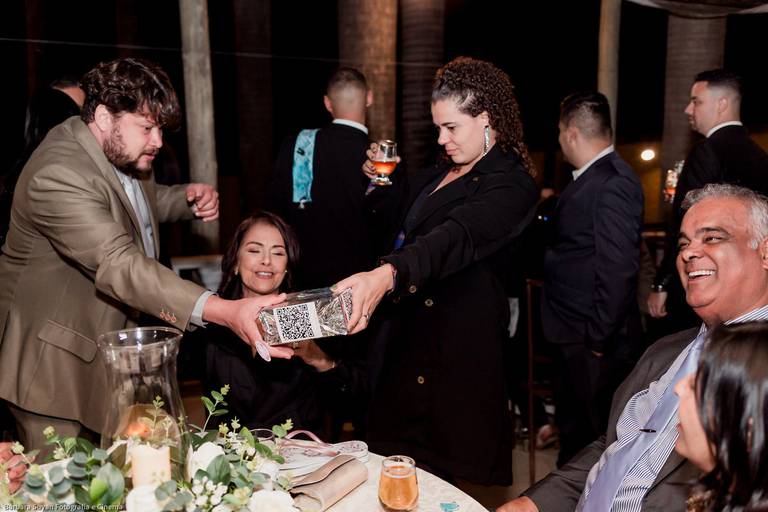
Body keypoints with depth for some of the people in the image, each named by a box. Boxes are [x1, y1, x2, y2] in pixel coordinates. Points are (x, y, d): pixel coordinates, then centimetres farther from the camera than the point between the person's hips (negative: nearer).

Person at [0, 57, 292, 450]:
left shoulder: (122, 152, 1)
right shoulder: (57, 176, -29)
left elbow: (143, 203, 22)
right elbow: (120, 265, -40)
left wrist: (187, 198, -3)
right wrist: (225, 312, -51)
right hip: (56, 367, -8)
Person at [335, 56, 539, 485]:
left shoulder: (511, 185, -16)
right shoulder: (442, 172, 11)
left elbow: (456, 238, -34)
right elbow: (404, 221, 27)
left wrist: (386, 275, -50)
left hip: (461, 344, -8)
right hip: (411, 330, 8)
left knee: (455, 460, 3)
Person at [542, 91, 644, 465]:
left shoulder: (614, 183, -18)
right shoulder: (590, 178, 11)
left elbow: (617, 268, -22)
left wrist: (599, 338, -19)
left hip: (594, 342, -9)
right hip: (574, 337, 9)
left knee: (595, 440, 5)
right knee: (573, 433, 21)